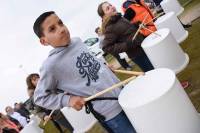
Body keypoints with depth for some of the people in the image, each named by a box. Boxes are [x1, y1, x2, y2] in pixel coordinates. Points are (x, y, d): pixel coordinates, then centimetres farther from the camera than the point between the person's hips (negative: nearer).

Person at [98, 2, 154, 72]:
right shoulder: (110, 28, -19)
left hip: (144, 47, 8)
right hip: (137, 54, -8)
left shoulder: (119, 17, 6)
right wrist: (127, 45, -24)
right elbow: (106, 47, -24)